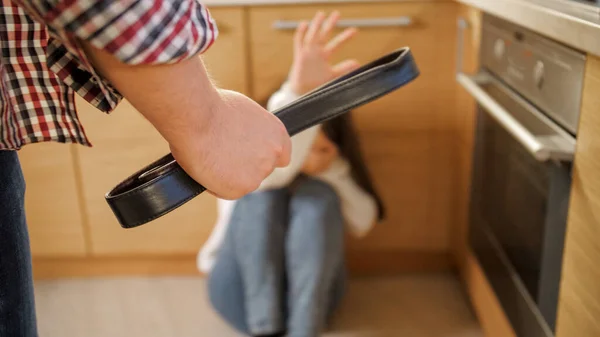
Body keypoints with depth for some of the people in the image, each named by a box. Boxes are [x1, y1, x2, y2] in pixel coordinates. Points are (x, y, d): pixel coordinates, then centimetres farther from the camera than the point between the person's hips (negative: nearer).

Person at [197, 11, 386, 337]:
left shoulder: (333, 165, -3)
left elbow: (363, 223, -8)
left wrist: (333, 169, -20)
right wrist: (298, 92, -59)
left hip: (309, 292, 2)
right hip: (243, 291, -2)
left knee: (318, 195, -28)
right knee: (261, 190, -30)